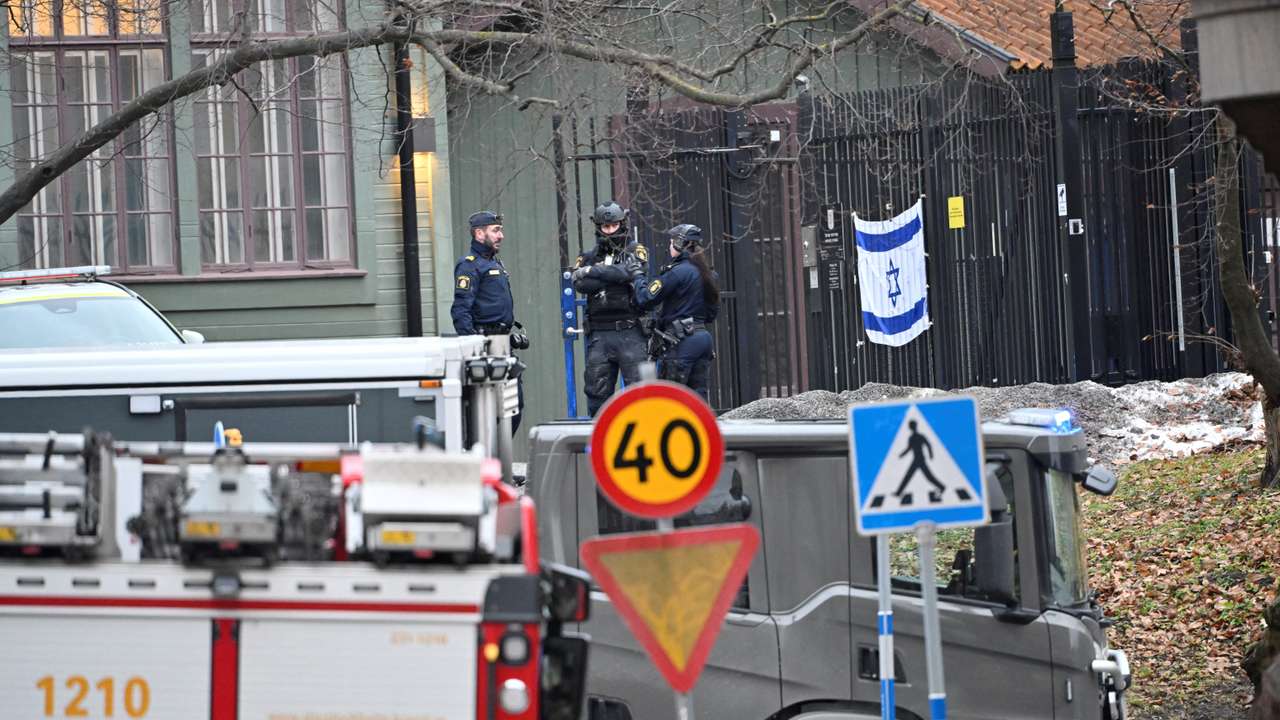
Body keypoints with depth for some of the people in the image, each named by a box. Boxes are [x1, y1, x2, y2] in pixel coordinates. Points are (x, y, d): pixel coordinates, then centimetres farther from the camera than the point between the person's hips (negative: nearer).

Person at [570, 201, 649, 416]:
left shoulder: (635, 251, 7)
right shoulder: (588, 258, 14)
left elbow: (626, 272, -13)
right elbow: (580, 284, -4)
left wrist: (593, 272, -6)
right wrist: (614, 277, -11)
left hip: (629, 332, -3)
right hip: (599, 333, 3)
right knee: (597, 390, 3)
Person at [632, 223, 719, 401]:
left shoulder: (678, 272, -12)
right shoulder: (705, 273, 13)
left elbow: (645, 299, -12)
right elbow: (712, 313, 19)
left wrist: (638, 278, 5)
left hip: (681, 342, -8)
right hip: (704, 338, 8)